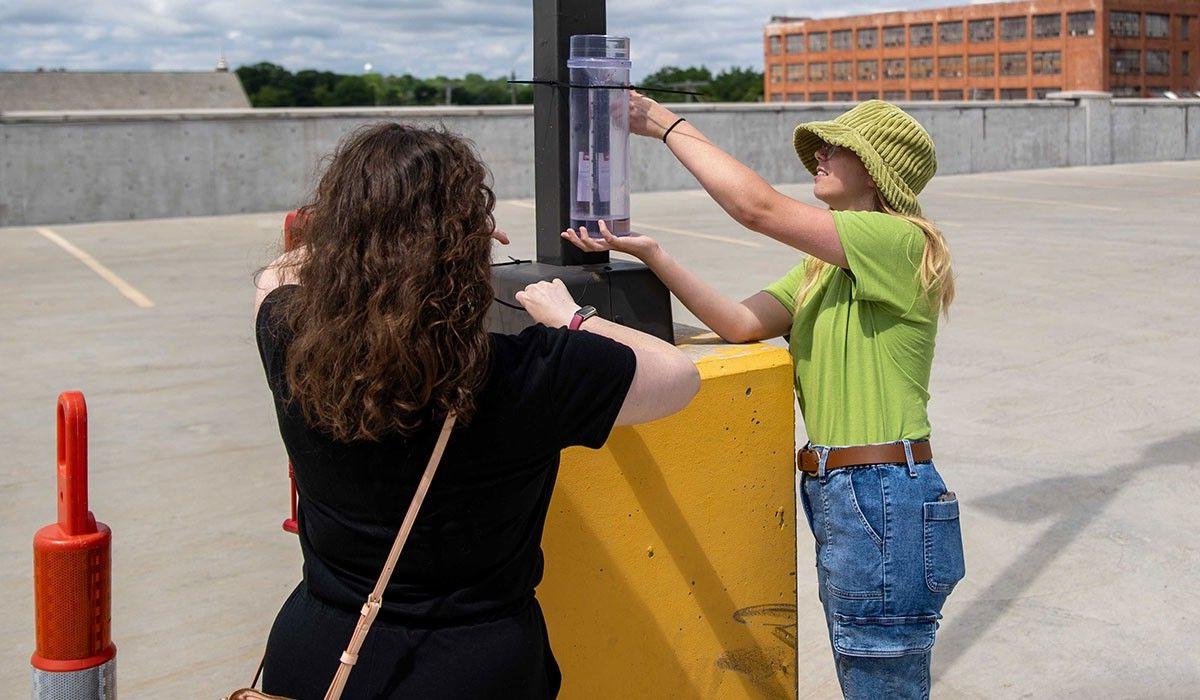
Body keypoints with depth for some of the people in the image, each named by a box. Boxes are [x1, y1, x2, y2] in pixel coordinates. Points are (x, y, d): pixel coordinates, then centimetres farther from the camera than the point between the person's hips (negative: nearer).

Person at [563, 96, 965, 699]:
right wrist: (649, 252, -8)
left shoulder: (901, 242, -12)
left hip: (885, 501, -9)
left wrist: (668, 126, -10)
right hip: (836, 500, 9)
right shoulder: (825, 267, 16)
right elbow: (741, 322, 1)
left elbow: (758, 208, -20)